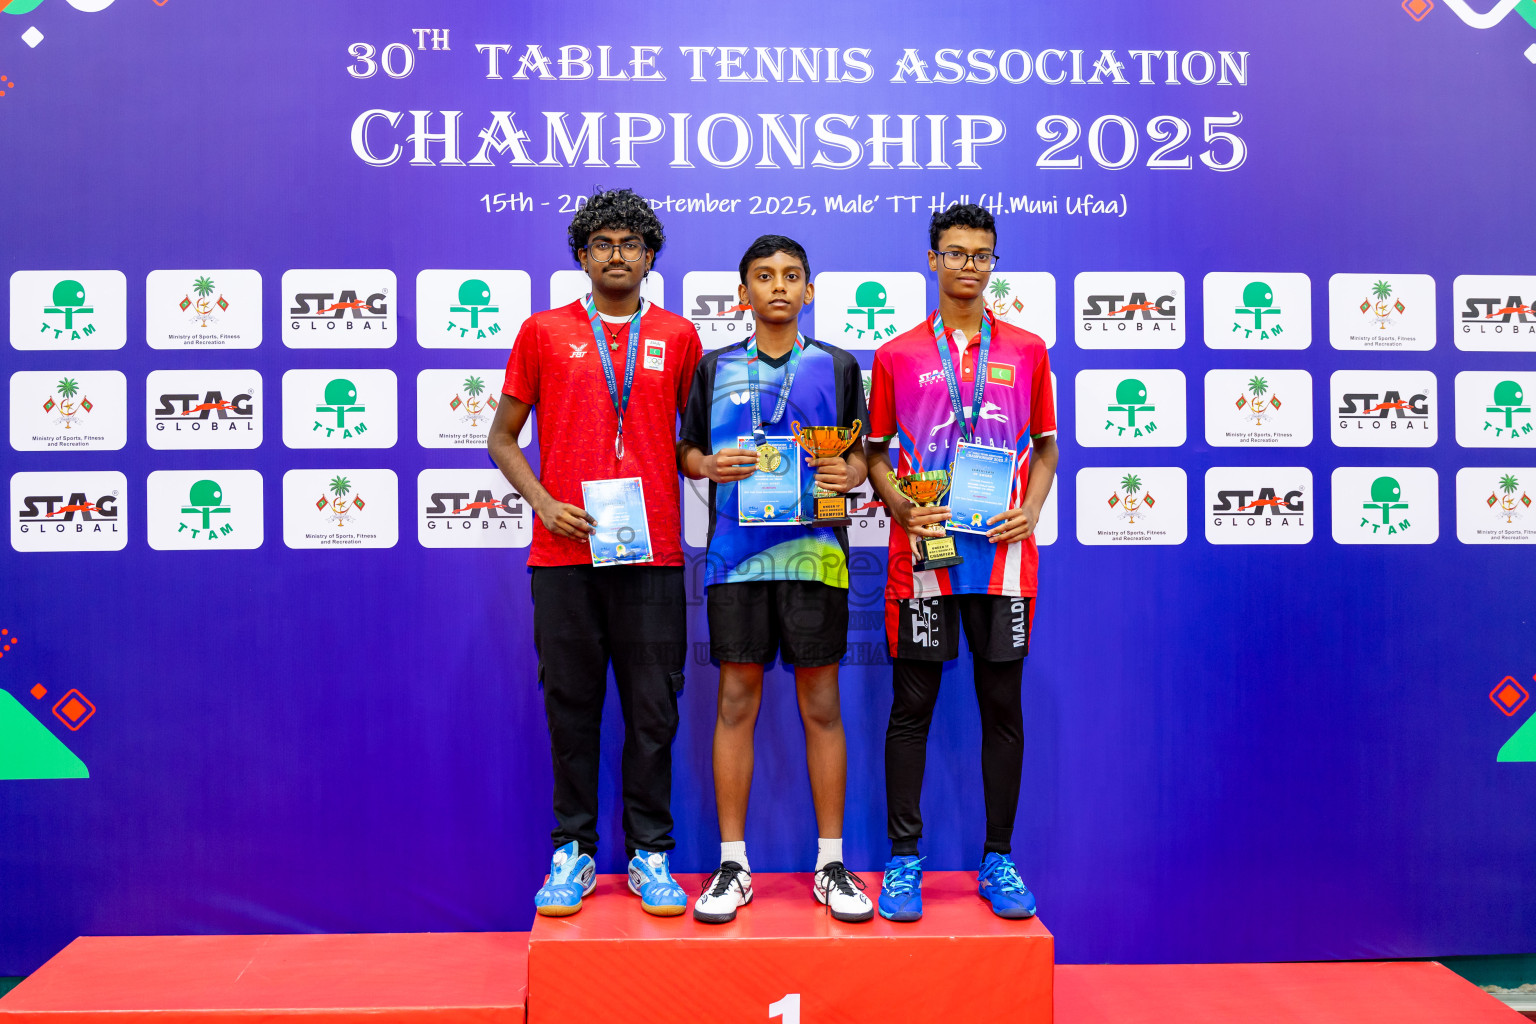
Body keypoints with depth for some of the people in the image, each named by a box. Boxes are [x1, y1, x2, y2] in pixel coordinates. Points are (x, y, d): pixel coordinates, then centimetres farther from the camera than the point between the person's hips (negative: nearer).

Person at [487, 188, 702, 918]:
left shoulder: (678, 337, 11)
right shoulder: (544, 331, 8)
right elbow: (502, 437, 11)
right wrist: (543, 502, -4)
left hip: (651, 553, 1)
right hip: (564, 552, 0)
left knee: (652, 710, 3)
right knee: (571, 707, 6)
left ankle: (650, 854, 16)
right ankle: (572, 852, 19)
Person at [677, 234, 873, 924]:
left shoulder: (837, 366, 11)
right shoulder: (715, 367, 11)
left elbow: (861, 452, 13)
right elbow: (686, 450, 14)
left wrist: (851, 472, -9)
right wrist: (708, 465, -8)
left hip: (814, 551, 0)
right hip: (736, 552, 0)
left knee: (821, 703, 3)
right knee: (737, 700, 2)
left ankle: (831, 864, 14)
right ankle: (733, 865, 13)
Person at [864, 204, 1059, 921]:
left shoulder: (1026, 351, 11)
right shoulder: (897, 356, 7)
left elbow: (1046, 445, 16)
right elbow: (875, 452, 10)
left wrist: (1031, 510, -2)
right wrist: (900, 507, -8)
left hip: (1003, 556, 2)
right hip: (923, 556, -1)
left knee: (1003, 706, 6)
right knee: (911, 708, 2)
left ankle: (998, 860, 19)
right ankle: (904, 860, 14)